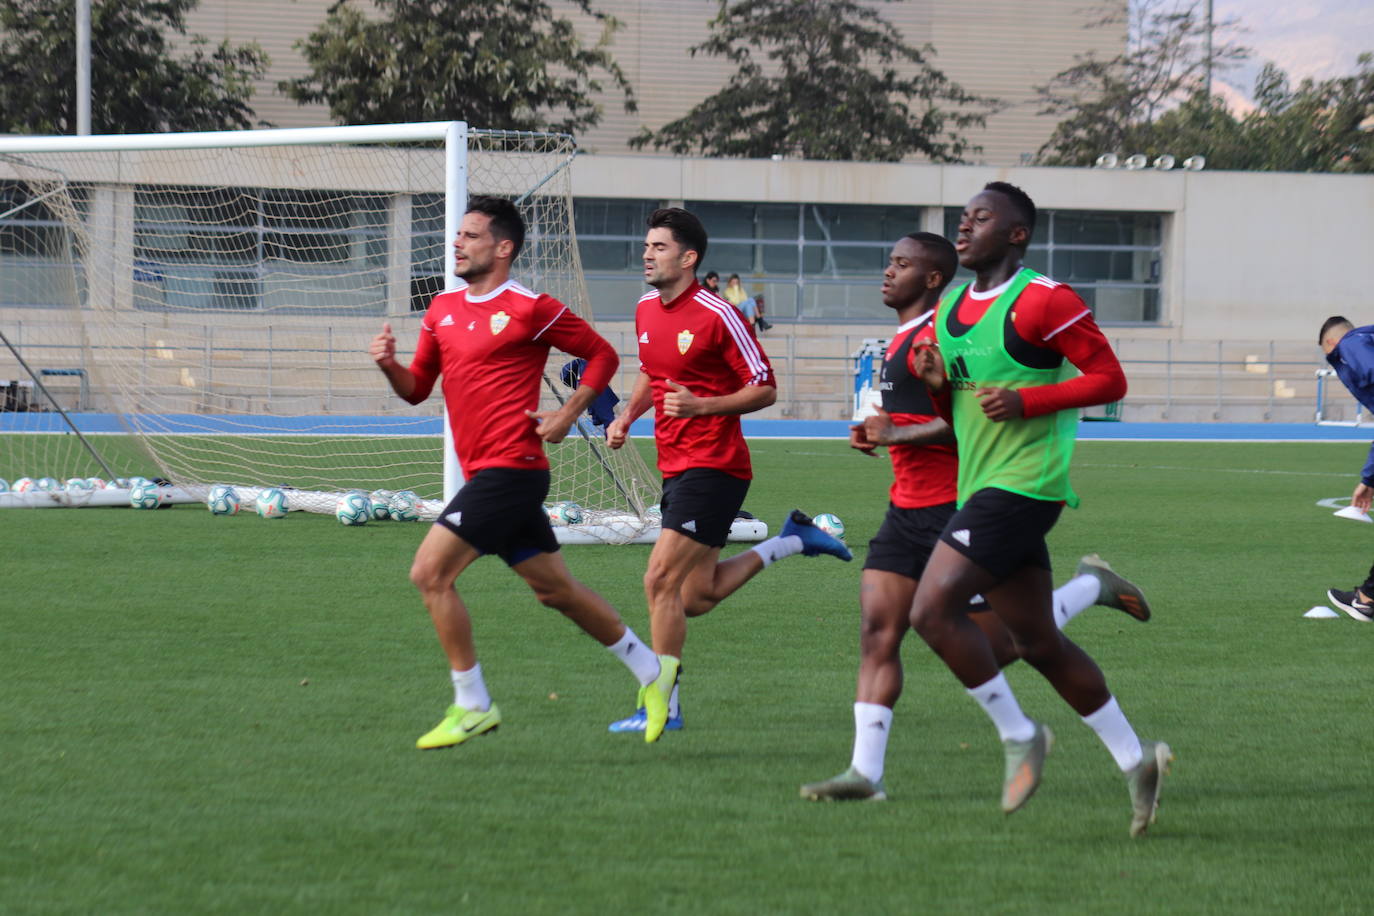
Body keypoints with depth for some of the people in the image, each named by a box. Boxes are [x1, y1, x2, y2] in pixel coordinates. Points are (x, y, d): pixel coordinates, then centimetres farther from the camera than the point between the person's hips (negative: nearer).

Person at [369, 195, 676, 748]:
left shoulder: (530, 309, -8)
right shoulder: (443, 309, 13)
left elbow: (603, 356, 1)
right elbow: (416, 389, 17)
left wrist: (568, 414, -8)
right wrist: (389, 365, -3)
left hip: (510, 469, -8)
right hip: (484, 473, 8)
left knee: (430, 572, -14)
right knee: (554, 588, 14)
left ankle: (472, 707, -6)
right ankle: (650, 671, 27)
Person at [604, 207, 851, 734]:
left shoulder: (717, 316, -14)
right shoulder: (646, 311, 10)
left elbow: (765, 389, -11)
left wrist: (700, 405, -22)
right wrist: (626, 417, 11)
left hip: (714, 466, -9)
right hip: (676, 467, 9)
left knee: (661, 580, -14)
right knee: (695, 599, 10)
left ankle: (663, 706, -7)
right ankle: (791, 540, 28)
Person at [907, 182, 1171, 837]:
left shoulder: (1042, 302, -11)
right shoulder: (950, 309, 15)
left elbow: (1109, 379, -11)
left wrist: (1028, 400, -19)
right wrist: (938, 384, 1)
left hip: (1022, 484, -9)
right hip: (982, 488, 9)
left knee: (933, 609, -17)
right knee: (1038, 641, 11)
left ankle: (1018, 736, -4)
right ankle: (1135, 760, 20)